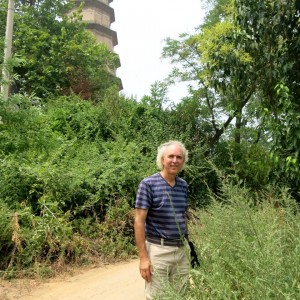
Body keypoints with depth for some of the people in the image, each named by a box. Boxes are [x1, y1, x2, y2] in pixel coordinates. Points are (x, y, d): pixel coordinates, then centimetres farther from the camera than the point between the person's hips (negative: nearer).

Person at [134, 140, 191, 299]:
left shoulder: (183, 185, 7)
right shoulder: (148, 184, -11)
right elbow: (139, 221, -13)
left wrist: (186, 246, 13)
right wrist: (143, 257, -16)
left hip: (182, 249, 6)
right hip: (158, 250, -5)